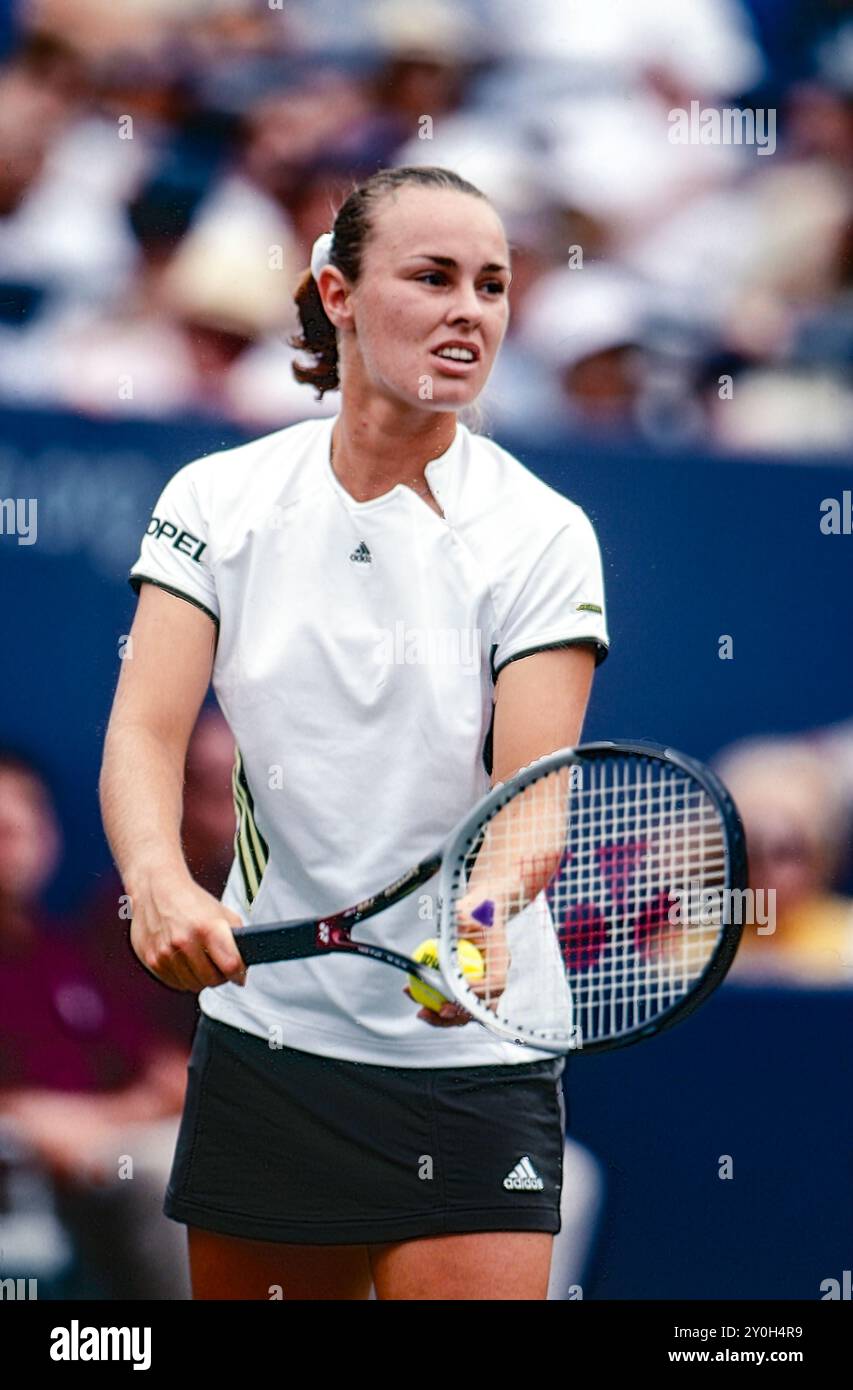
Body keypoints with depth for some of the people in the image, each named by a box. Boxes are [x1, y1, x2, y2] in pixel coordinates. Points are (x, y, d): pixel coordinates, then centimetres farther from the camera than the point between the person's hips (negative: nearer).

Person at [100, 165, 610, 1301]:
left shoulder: (540, 534, -6)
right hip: (260, 1048, 2)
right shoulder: (221, 498, 0)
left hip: (467, 1065, -2)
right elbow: (144, 731, -9)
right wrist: (160, 883, -31)